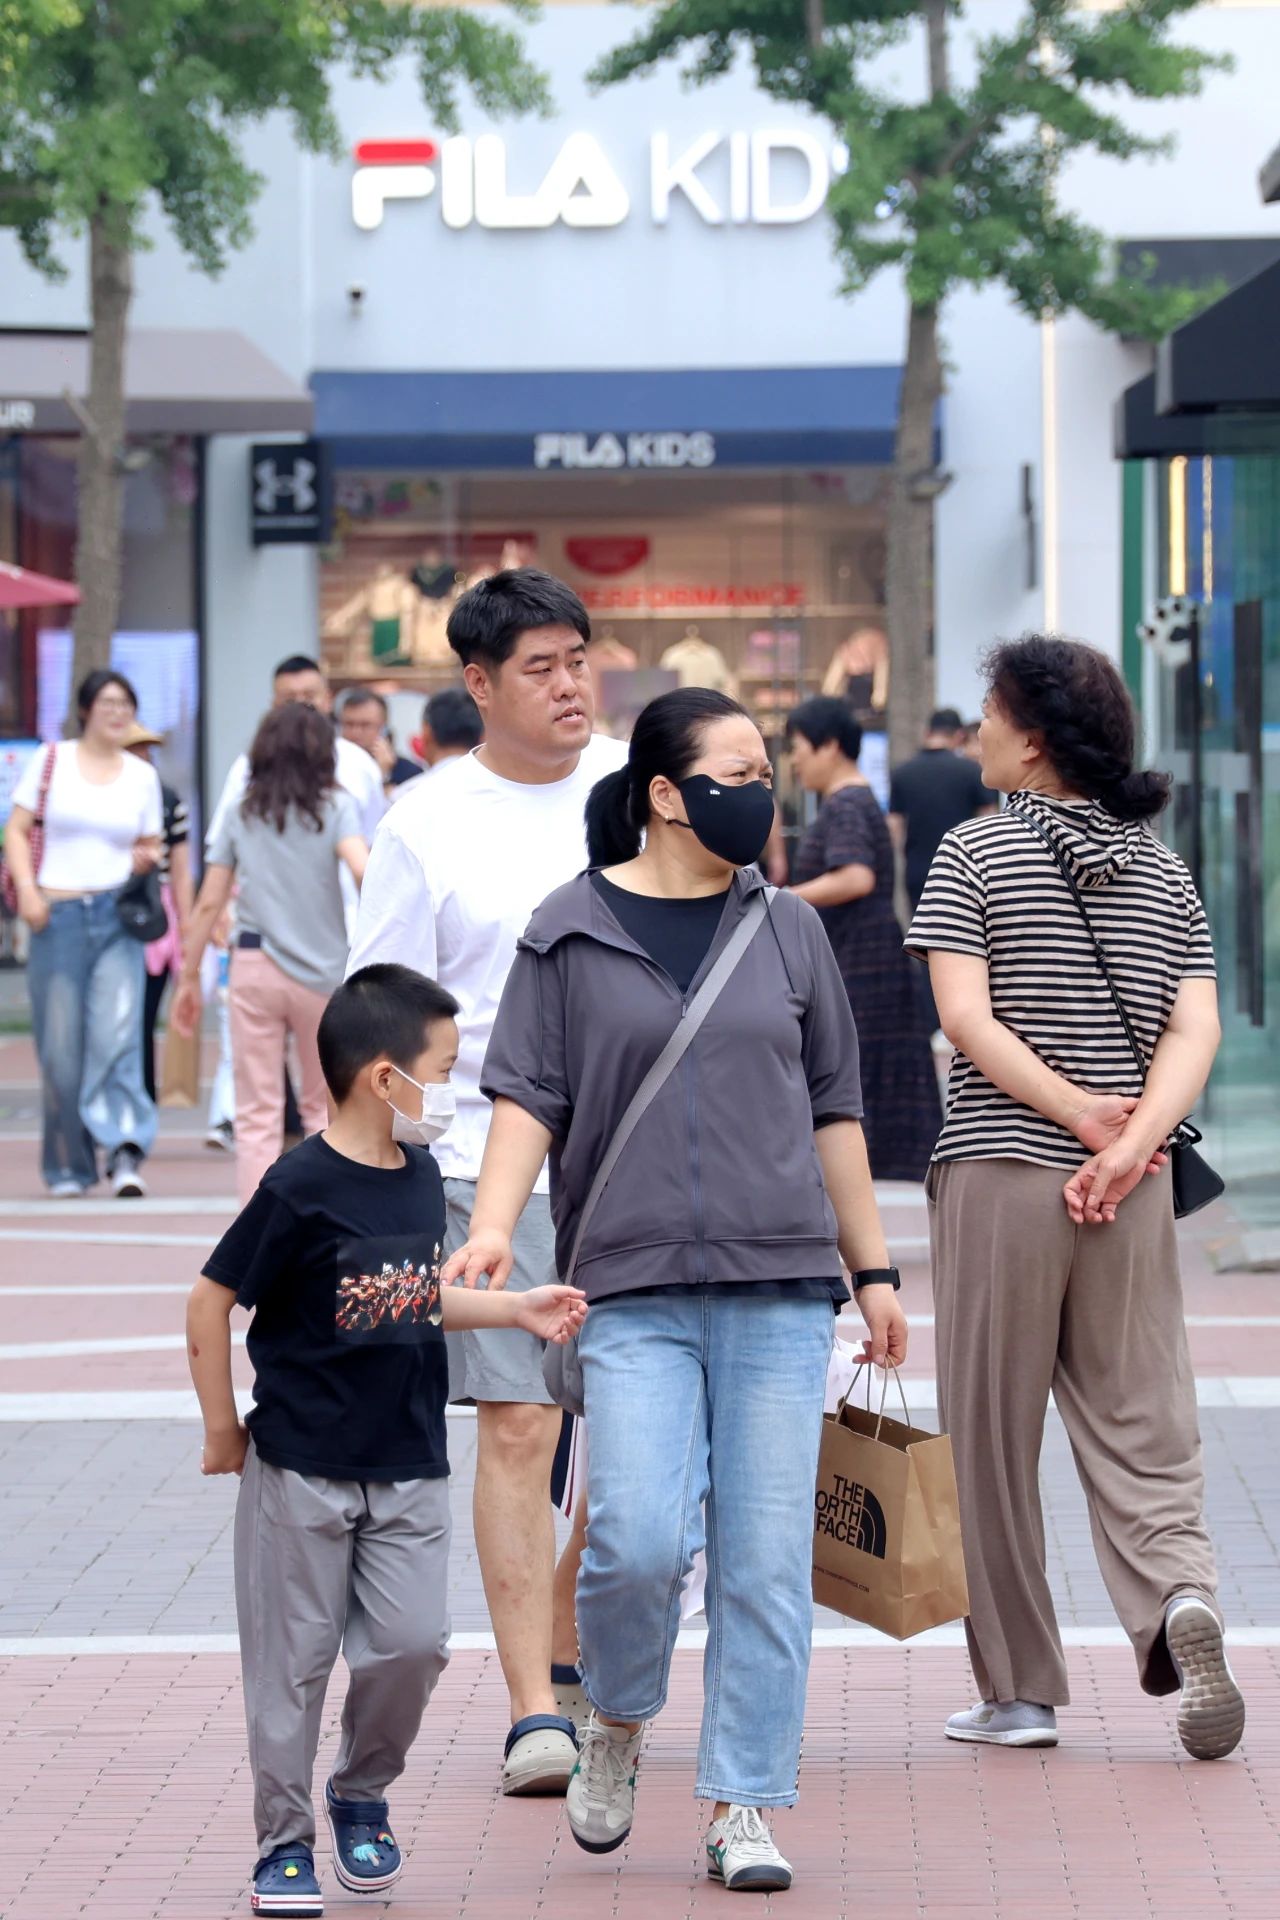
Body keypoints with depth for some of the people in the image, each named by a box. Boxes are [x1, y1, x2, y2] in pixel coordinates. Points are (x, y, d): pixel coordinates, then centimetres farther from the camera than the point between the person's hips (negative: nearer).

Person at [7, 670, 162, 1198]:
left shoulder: (142, 776, 11)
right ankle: (68, 1166, 13)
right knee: (61, 1045, 1)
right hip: (57, 916, -1)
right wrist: (26, 887, -9)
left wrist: (147, 858, -4)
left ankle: (125, 1152, -23)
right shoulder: (50, 761, 5)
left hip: (117, 918, 1)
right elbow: (17, 830, 5)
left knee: (117, 1031, -16)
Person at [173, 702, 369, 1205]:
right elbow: (363, 870, -18)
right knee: (323, 1106, 15)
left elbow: (208, 905, 6)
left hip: (254, 967, 1)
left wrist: (189, 979, 12)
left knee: (257, 1115, 3)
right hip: (321, 972, -1)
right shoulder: (334, 807, 0)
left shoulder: (241, 816, 7)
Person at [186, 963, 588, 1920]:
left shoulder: (420, 1176, 5)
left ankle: (362, 1796, 23)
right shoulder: (302, 1190, -17)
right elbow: (212, 1304, -11)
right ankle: (285, 1840, 17)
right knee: (293, 1663, 4)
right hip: (301, 1472, -5)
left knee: (412, 1642, -1)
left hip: (410, 1471, 5)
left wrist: (517, 1308, 11)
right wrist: (224, 1430, -6)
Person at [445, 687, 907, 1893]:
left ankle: (743, 1808, 9)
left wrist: (872, 1269, 15)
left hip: (780, 1290, 2)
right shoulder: (571, 933, 4)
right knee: (637, 1542, -13)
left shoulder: (785, 931, 12)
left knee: (764, 1557, -1)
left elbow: (833, 1110, 16)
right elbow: (528, 1096, 1)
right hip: (633, 1292, -2)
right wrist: (492, 1228, -14)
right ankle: (615, 1722, 17)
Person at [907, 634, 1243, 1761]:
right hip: (1134, 1195, 3)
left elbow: (968, 1016, -12)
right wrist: (1132, 1140, -9)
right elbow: (1196, 1029, 0)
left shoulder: (976, 854, -2)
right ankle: (1178, 1592, -21)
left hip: (998, 1172, -3)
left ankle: (1019, 1690, 9)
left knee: (994, 1433, 6)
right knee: (1138, 1419, 7)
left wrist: (1076, 1110, -11)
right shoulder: (1162, 869, 10)